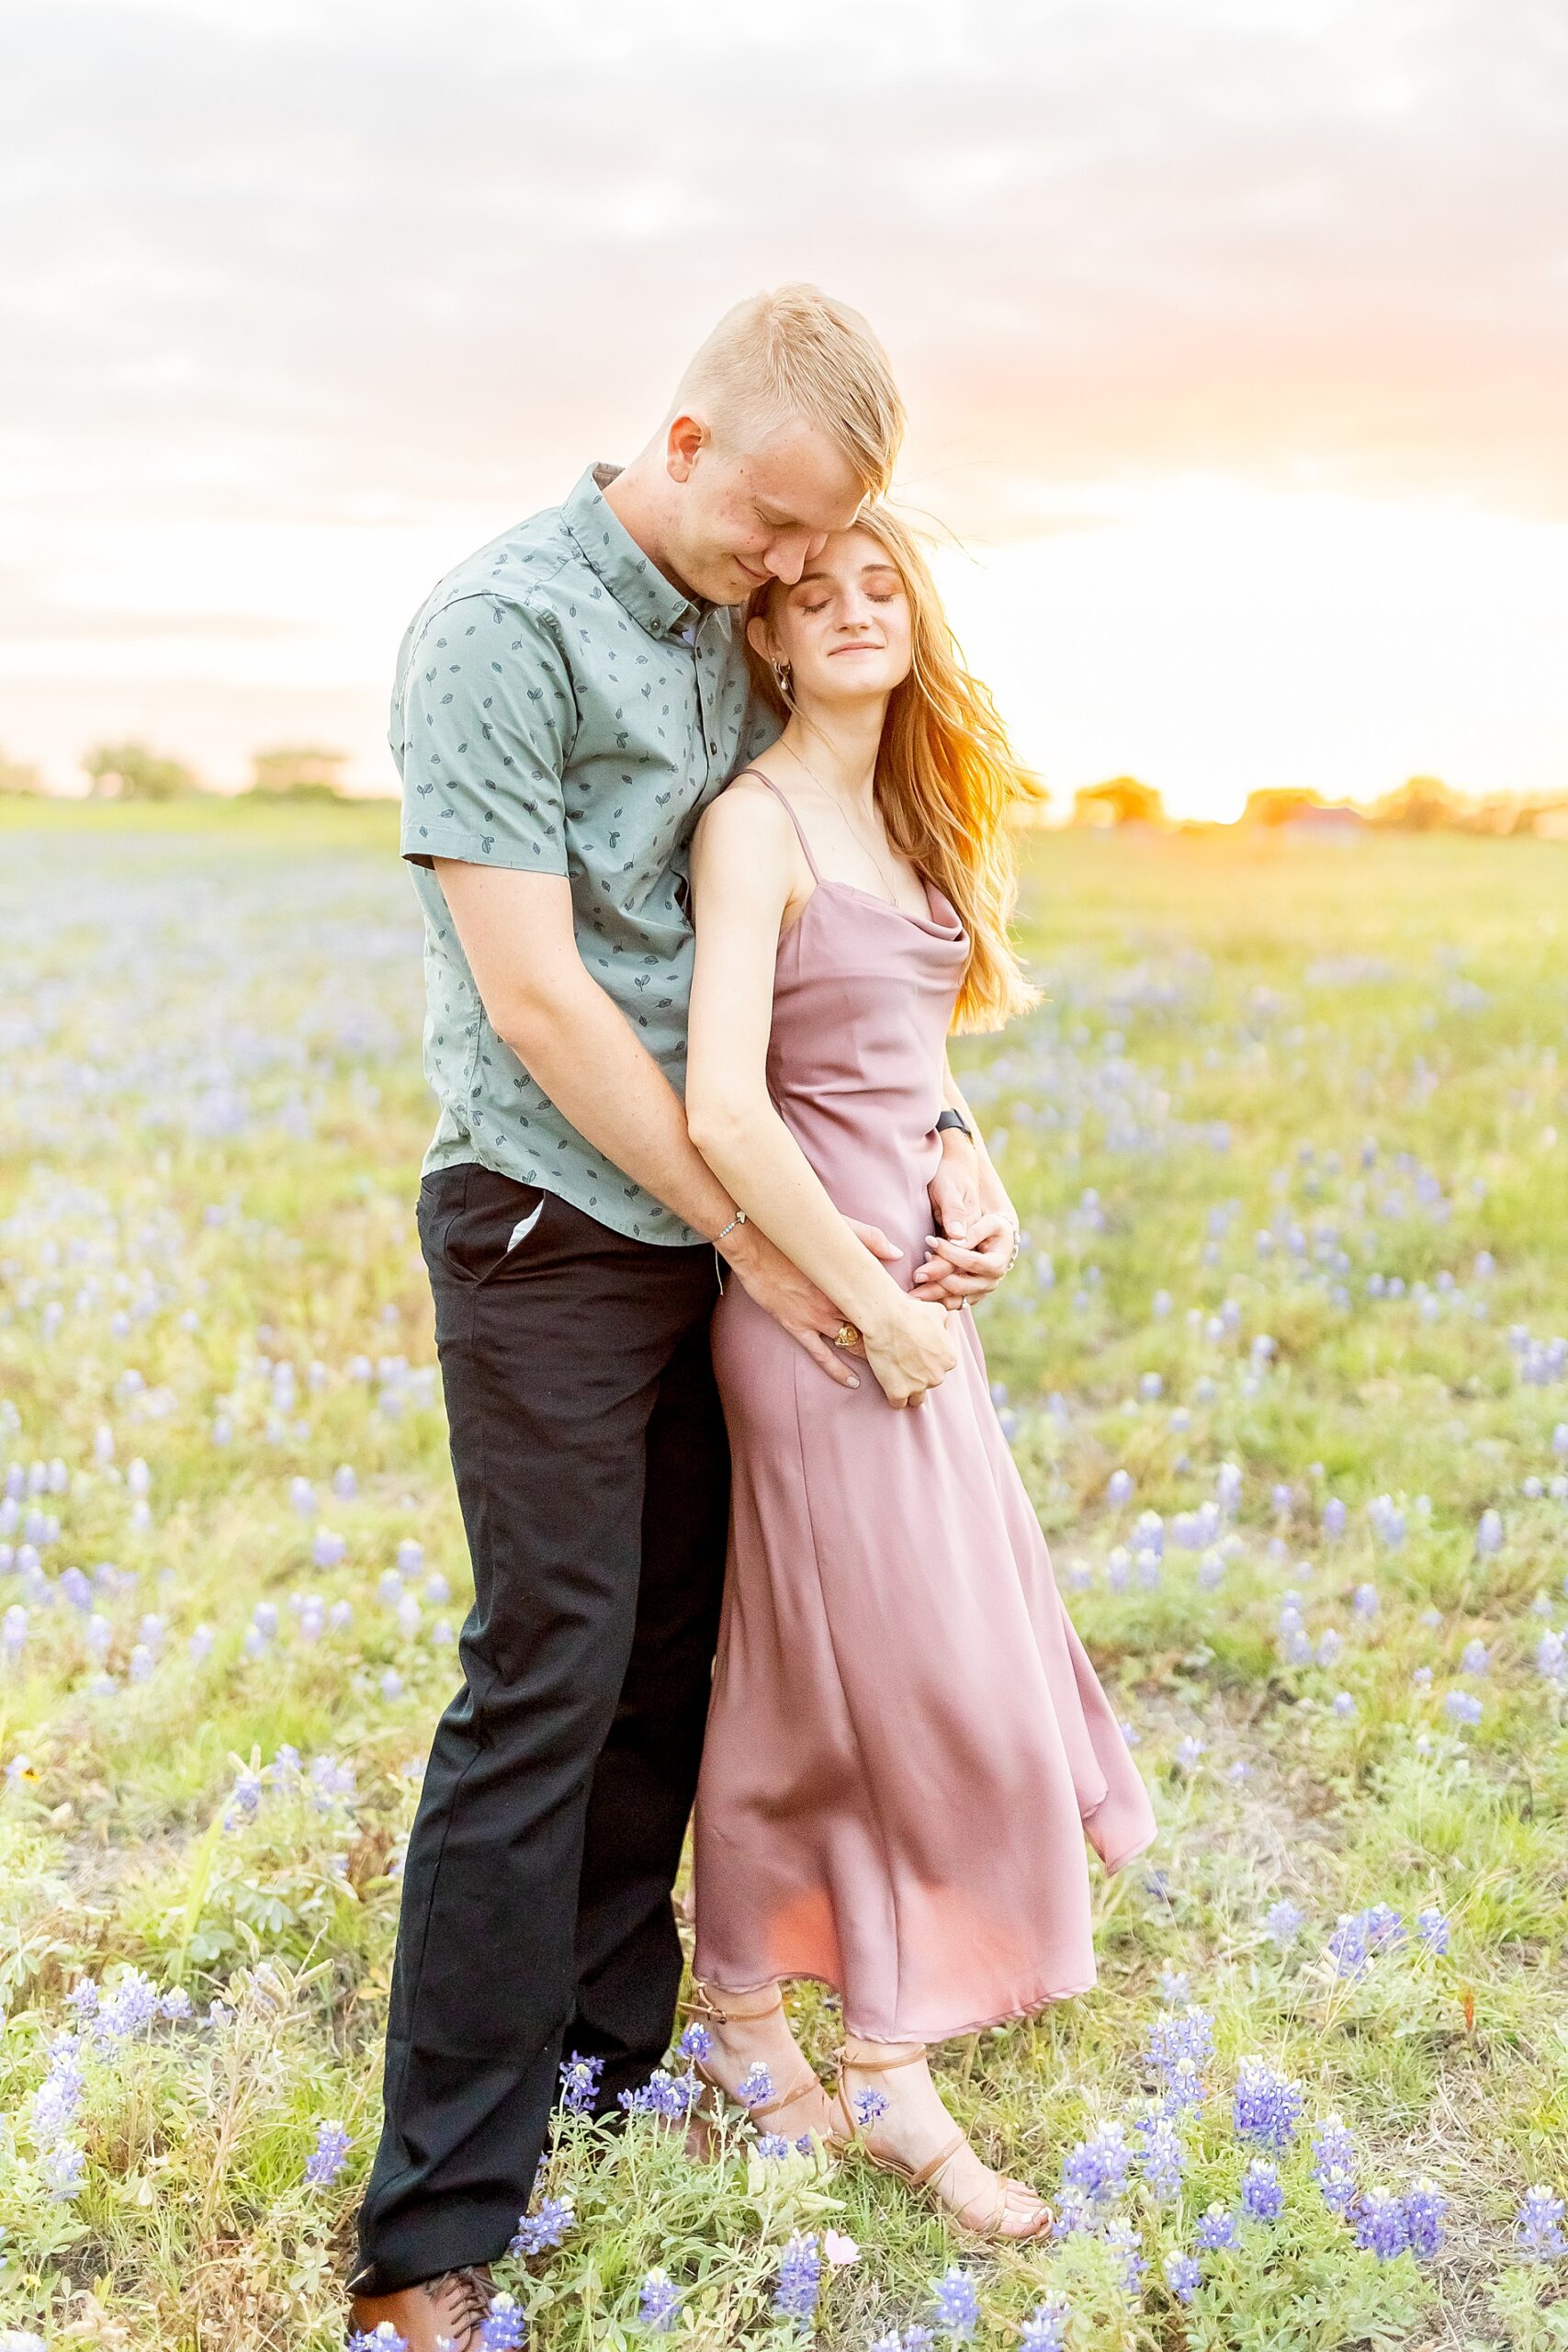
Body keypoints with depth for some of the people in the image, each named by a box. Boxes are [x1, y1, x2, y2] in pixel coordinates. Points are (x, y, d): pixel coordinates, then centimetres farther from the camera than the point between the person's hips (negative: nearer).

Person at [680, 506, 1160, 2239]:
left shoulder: (912, 821, 13)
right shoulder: (755, 821, -13)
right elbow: (727, 1114, -22)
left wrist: (973, 1179, 4)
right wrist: (869, 1307, -16)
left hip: (909, 1282, 8)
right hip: (818, 1298, -8)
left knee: (809, 1676, 16)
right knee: (906, 1676, 1)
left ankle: (743, 2003, 33)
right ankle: (883, 2067, 19)